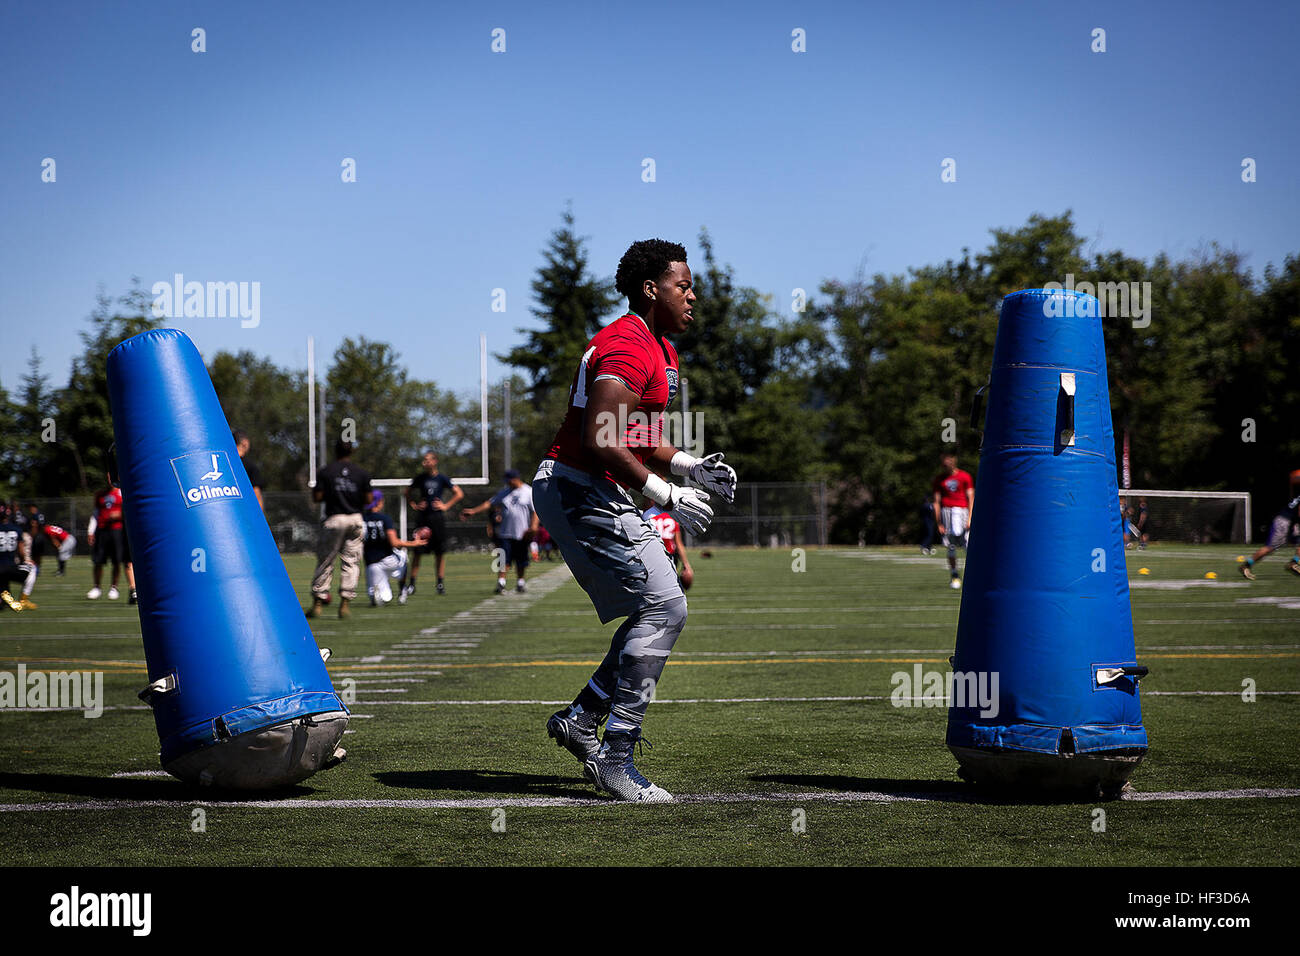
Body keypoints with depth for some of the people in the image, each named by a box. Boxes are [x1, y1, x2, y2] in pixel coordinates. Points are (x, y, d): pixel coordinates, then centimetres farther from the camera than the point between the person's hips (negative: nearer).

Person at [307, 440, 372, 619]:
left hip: (334, 520, -1)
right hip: (355, 520, 1)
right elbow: (368, 499, 2)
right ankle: (345, 602, 1)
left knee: (325, 562, 5)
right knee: (351, 562, 6)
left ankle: (317, 603, 5)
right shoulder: (361, 473, 2)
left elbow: (317, 497, -6)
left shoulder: (325, 472, -3)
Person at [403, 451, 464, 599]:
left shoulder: (442, 478, -1)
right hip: (422, 518, 1)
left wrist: (446, 506, -2)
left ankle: (440, 584, 12)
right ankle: (412, 584, 2)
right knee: (417, 551, -2)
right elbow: (408, 493, 19)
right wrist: (414, 505, 5)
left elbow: (459, 494, 4)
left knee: (440, 552, 3)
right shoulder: (420, 478, 4)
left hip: (437, 517, -1)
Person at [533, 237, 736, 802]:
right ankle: (614, 756, -9)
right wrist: (666, 495, -21)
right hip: (580, 492, -11)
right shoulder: (628, 349, -17)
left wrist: (689, 467, 12)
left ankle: (580, 718, 17)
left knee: (659, 610, 12)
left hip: (600, 495, 11)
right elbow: (601, 441, -25)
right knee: (663, 608, -13)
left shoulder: (660, 351, 18)